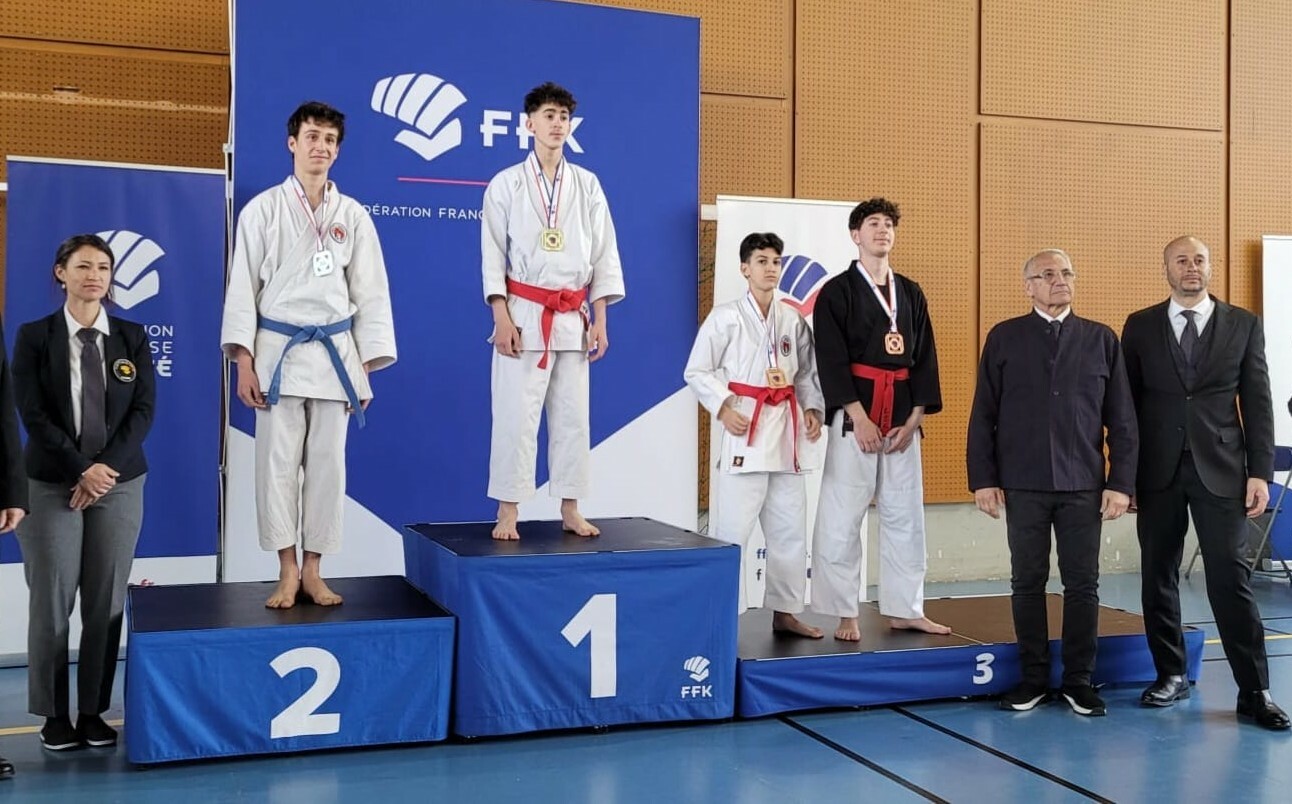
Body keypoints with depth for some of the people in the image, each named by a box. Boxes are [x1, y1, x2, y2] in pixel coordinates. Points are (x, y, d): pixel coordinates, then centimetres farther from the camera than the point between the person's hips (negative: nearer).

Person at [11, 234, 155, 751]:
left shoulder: (132, 338, 7)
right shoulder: (35, 336, 2)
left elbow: (143, 410, 0)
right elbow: (33, 414, -5)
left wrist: (107, 466, -11)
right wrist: (81, 470, -13)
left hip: (120, 483, 2)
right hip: (52, 485, -2)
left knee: (106, 601, 3)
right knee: (52, 602, 0)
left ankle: (94, 711, 13)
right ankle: (54, 715, 12)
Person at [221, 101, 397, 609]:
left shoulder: (353, 216, 6)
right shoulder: (263, 209, 1)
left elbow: (371, 293, 7)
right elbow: (243, 286, 0)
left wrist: (368, 367, 2)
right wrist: (243, 361, -7)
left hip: (334, 351, 2)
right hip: (278, 350, -1)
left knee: (327, 463, 5)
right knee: (278, 462, 0)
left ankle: (313, 571, 15)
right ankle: (287, 573, 12)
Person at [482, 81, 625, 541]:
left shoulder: (587, 185, 7)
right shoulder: (506, 184, 1)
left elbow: (604, 254, 7)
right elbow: (493, 255, -1)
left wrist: (599, 321, 1)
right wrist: (502, 318, -11)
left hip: (573, 318, 3)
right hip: (525, 316, -3)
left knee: (572, 417, 7)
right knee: (515, 416, -3)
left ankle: (570, 511, 17)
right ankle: (507, 514, 6)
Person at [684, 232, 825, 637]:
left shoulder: (793, 320, 10)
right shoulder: (726, 317, -4)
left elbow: (807, 374, 18)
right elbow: (697, 372, -3)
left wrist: (813, 408, 2)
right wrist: (723, 408, -14)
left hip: (785, 432, 5)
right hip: (744, 430, -5)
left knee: (790, 527, 11)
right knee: (731, 528, -8)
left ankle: (784, 612, 24)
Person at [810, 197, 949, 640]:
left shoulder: (911, 293, 13)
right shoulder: (837, 292, -2)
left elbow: (925, 358, 9)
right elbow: (832, 361, -9)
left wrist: (914, 419, -2)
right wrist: (861, 418, -16)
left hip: (903, 418, 5)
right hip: (855, 415, -5)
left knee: (905, 515, 10)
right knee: (842, 518, -4)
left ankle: (904, 609, 20)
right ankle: (844, 615, 6)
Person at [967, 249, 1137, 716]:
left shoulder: (1101, 340, 7)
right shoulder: (1003, 339, 4)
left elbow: (1122, 420, 6)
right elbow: (983, 416, 3)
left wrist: (1121, 482, -1)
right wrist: (983, 479, -3)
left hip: (1084, 485, 1)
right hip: (1023, 485, -1)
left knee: (1082, 584, 5)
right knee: (1027, 582, 6)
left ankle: (1079, 681, 16)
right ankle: (1033, 678, 17)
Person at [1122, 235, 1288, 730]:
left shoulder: (1243, 325, 6)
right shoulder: (1140, 326, 6)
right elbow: (1127, 402, 6)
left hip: (1220, 470, -1)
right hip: (1158, 471, 1)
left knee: (1231, 578, -3)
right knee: (1159, 577, 7)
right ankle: (1171, 675, 21)